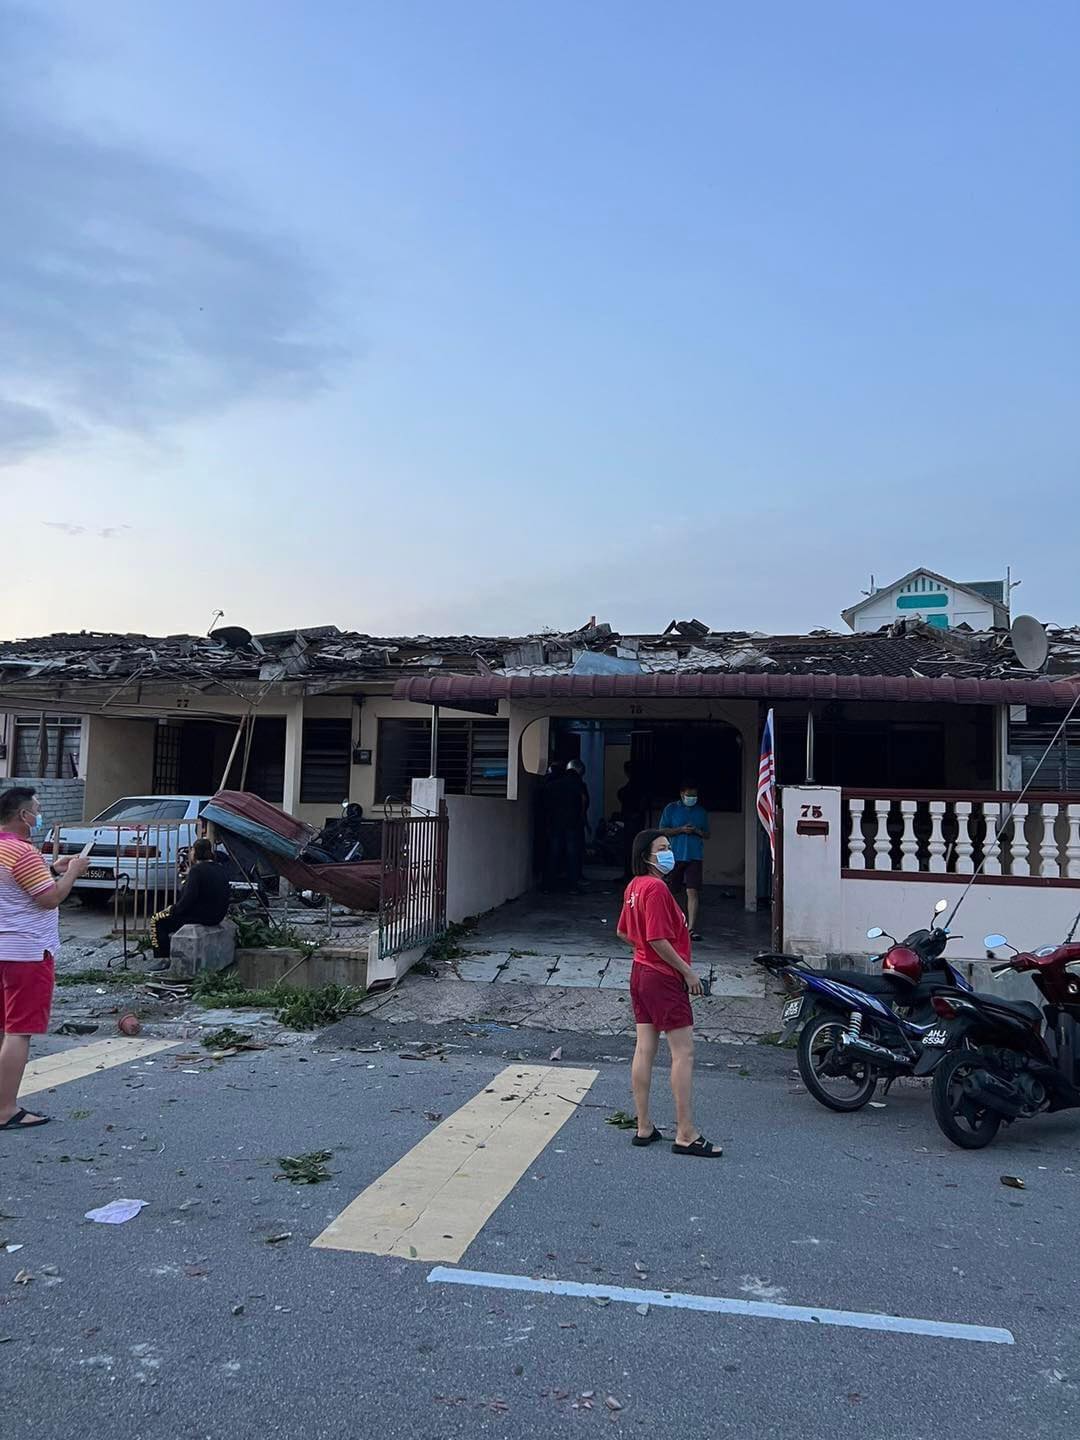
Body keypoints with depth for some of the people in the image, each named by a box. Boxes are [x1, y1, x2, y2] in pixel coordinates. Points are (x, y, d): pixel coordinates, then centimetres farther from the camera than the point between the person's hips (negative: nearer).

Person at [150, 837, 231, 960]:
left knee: (157, 921, 4)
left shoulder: (197, 869, -17)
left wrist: (173, 909, -4)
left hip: (202, 916, -9)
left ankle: (163, 959, 4)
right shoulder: (220, 869, 9)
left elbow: (188, 898, -21)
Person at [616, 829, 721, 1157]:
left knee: (644, 1050, 11)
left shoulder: (634, 886, 9)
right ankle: (686, 1135, 2)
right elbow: (658, 939, -23)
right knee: (683, 1052, -2)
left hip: (641, 973, 9)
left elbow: (623, 932, 18)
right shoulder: (656, 887, -20)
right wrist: (688, 972, -15)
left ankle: (644, 1127, 18)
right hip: (664, 979, -9)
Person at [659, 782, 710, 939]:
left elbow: (707, 835, 16)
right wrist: (681, 830, -11)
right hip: (674, 856, 0)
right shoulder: (671, 809, 5)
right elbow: (663, 831, 1)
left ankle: (692, 927, -14)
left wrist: (697, 831, -6)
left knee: (693, 891, -11)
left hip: (694, 857, 0)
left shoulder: (702, 812, 12)